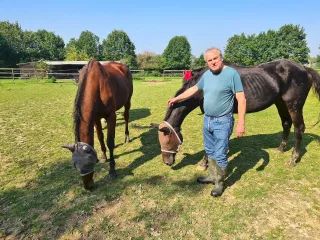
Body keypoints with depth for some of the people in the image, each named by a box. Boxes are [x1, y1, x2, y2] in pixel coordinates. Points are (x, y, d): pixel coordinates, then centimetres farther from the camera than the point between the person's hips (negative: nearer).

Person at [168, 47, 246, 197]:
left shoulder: (232, 73, -15)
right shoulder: (206, 75, 5)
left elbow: (241, 99, -16)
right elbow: (194, 89, 20)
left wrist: (241, 123, -20)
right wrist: (177, 98, 23)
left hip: (223, 122, -7)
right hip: (207, 120, 7)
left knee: (219, 155, 2)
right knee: (210, 152, 19)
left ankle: (219, 183, 23)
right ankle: (212, 176, 39)